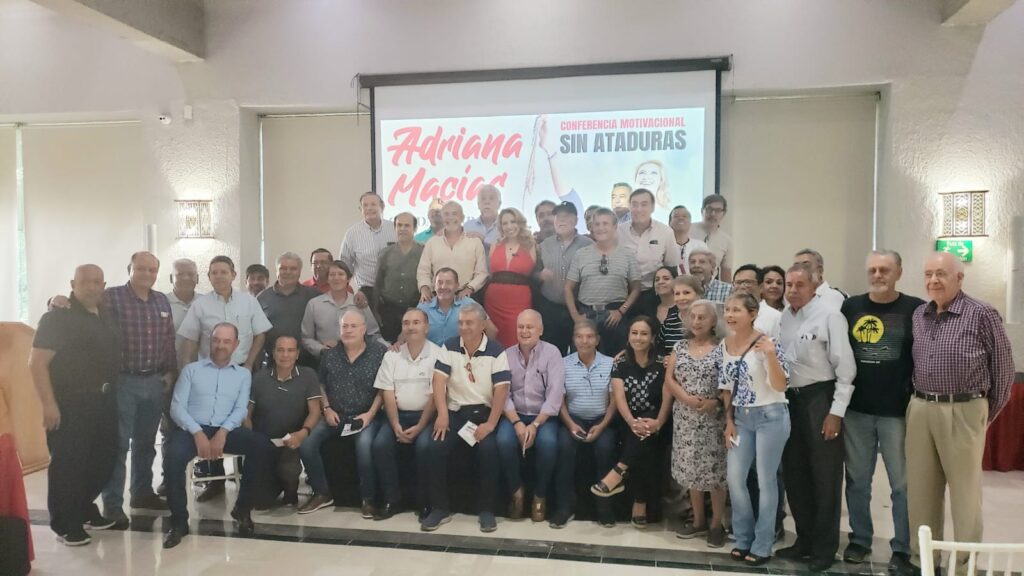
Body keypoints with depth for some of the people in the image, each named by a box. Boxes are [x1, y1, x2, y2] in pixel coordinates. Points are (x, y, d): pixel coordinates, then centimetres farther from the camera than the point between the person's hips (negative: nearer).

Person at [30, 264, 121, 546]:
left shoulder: (107, 316, 10)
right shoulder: (57, 317, -11)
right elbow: (37, 363, -15)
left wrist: (111, 391, 13)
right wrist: (49, 404, -20)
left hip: (104, 399, 7)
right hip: (71, 403, -7)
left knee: (104, 459, 13)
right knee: (68, 463, 1)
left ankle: (84, 510, 32)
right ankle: (65, 524, 16)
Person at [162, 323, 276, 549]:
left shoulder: (243, 374, 15)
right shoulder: (191, 369, 12)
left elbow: (240, 410, 4)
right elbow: (176, 407, 2)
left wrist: (222, 432, -16)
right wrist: (197, 433, -14)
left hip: (226, 430, 1)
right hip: (193, 429, -1)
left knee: (262, 446, -26)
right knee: (173, 458, -33)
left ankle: (242, 508, -7)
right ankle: (179, 521, -13)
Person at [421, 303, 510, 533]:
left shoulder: (495, 351, -4)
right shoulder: (449, 347, 4)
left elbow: (501, 389, -11)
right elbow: (439, 380, -5)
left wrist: (491, 423, -20)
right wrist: (442, 414, -18)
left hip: (483, 411, -2)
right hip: (455, 410, 2)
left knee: (488, 448, -28)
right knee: (435, 447, -21)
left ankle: (487, 510, -12)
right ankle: (440, 508, -6)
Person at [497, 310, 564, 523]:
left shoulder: (551, 353, -3)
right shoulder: (507, 355, 4)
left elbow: (555, 395, -11)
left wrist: (535, 425, -20)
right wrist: (517, 422, -17)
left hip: (543, 416, -2)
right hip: (515, 415, 2)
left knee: (548, 442, -31)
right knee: (504, 440, -28)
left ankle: (540, 495, -6)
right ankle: (516, 490, -2)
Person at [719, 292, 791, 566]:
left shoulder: (766, 342, -14)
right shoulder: (725, 344, 4)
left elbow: (780, 386, -18)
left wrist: (771, 355, -32)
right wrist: (729, 420, 8)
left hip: (770, 416, -6)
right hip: (741, 418, 6)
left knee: (766, 481, 3)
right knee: (735, 478, 8)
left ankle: (762, 546, 17)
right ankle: (743, 539, 26)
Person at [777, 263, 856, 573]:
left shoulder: (829, 315, -13)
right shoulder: (782, 317, 6)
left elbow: (845, 367, -13)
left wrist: (836, 412, -14)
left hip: (819, 399, -6)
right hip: (790, 399, 7)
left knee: (824, 476, 5)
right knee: (794, 473, 15)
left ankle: (825, 546, 20)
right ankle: (805, 539, 32)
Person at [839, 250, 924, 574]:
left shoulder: (916, 309, -2)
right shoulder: (850, 307, 5)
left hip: (899, 410, -2)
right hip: (856, 409, 3)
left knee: (902, 483, 5)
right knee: (857, 480, 12)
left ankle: (903, 549, 18)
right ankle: (860, 539, 26)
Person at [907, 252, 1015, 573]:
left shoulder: (982, 315, -7)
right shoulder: (918, 316, 9)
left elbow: (1003, 369, -2)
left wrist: (986, 414, 4)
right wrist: (918, 401, 10)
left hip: (963, 412, -5)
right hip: (919, 410, 5)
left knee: (965, 490, 6)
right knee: (920, 488, 12)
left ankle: (967, 559, 20)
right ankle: (922, 554, 25)